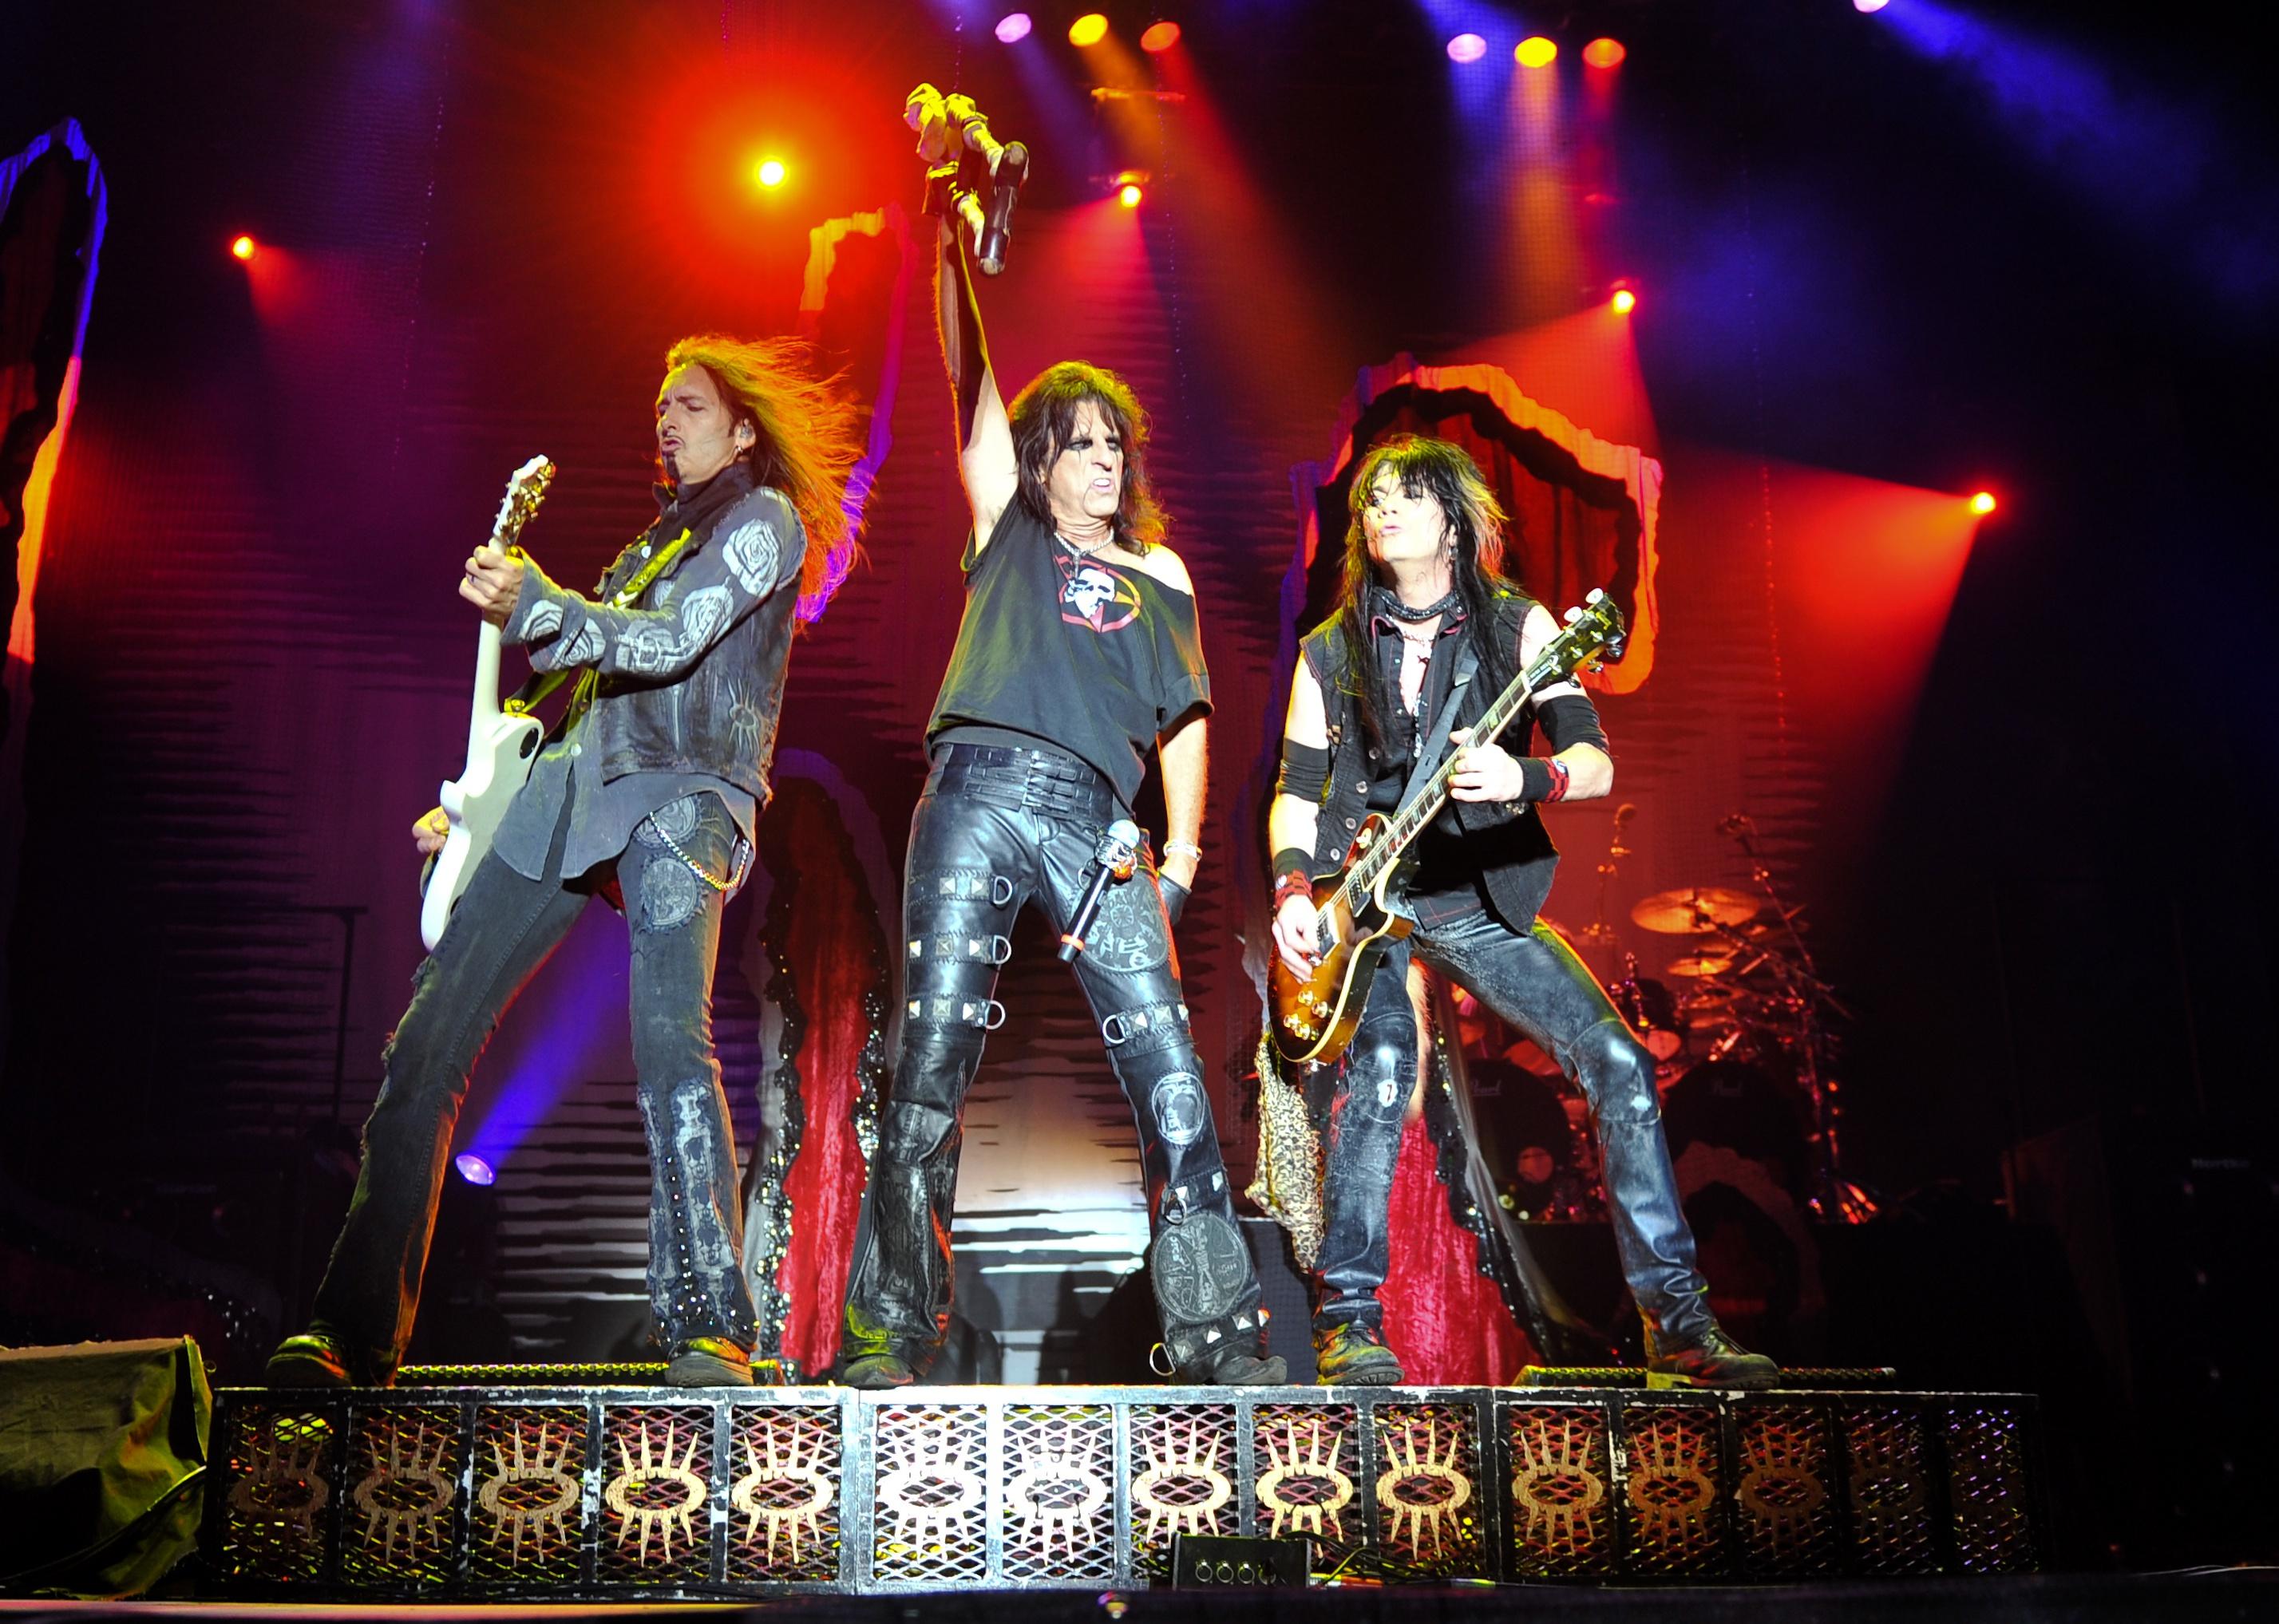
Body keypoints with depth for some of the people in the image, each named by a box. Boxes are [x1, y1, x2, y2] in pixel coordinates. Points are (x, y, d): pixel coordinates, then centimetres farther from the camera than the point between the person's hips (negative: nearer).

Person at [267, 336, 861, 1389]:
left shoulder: (764, 519, 6)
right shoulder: (655, 540, 30)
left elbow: (672, 645, -9)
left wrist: (535, 604, -23)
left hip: (680, 797, -7)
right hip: (568, 788, 7)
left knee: (670, 1041, -28)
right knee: (427, 1043, -6)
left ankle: (709, 1329, -24)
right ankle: (354, 1332, -4)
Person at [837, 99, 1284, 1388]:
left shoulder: (1161, 577, 24)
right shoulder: (1008, 531, 19)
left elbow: (1185, 720, 18)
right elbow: (974, 374, 11)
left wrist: (1181, 856, 5)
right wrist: (958, 238, 5)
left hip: (1095, 822, 2)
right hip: (980, 793, -1)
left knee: (1172, 1074, -9)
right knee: (932, 1065, -6)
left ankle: (1223, 1337, -5)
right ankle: (893, 1331, 1)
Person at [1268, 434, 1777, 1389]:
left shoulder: (1516, 624, 3)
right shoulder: (1332, 650, 8)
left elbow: (1596, 763, -6)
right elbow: (1295, 791, 8)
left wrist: (1525, 778, -28)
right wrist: (1292, 888, -10)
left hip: (1480, 898, 1)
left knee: (1618, 1062, -10)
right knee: (1379, 1066, -25)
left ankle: (1676, 1318, -1)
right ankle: (1347, 1319, -15)